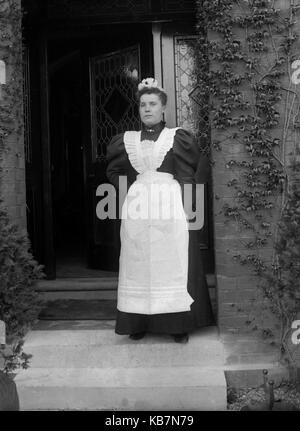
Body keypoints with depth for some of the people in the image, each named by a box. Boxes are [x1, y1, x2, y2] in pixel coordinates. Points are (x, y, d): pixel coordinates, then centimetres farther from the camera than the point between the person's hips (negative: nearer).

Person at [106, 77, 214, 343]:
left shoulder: (177, 138, 7)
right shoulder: (127, 140, 14)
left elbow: (187, 176, 2)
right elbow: (114, 172, 21)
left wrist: (187, 209, -8)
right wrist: (129, 191, 5)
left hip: (170, 206, -2)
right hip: (137, 208, 3)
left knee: (172, 263, -2)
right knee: (138, 264, 3)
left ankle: (179, 324, 5)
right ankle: (139, 322, 11)